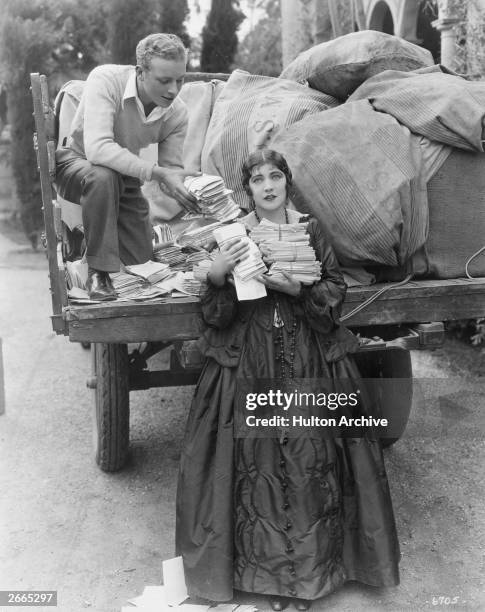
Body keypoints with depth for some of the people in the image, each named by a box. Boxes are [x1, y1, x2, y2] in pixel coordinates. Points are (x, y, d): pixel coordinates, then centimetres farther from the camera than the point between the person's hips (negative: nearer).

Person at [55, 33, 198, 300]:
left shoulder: (177, 113, -16)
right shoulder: (105, 80, -30)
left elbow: (171, 171, -9)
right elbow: (97, 148, -43)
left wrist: (192, 193, -32)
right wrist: (157, 173, -48)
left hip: (125, 174, 5)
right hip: (75, 161, -4)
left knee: (141, 263, 2)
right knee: (103, 177, -42)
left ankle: (88, 233, 33)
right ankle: (98, 273, -24)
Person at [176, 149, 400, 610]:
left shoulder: (309, 230, 5)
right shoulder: (234, 235, 2)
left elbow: (336, 291, 5)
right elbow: (215, 316, 0)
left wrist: (298, 290, -13)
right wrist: (217, 275, -19)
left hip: (310, 357, 1)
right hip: (250, 360, -1)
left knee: (312, 458, 0)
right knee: (258, 459, -2)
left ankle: (311, 563, 19)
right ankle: (267, 567, 16)